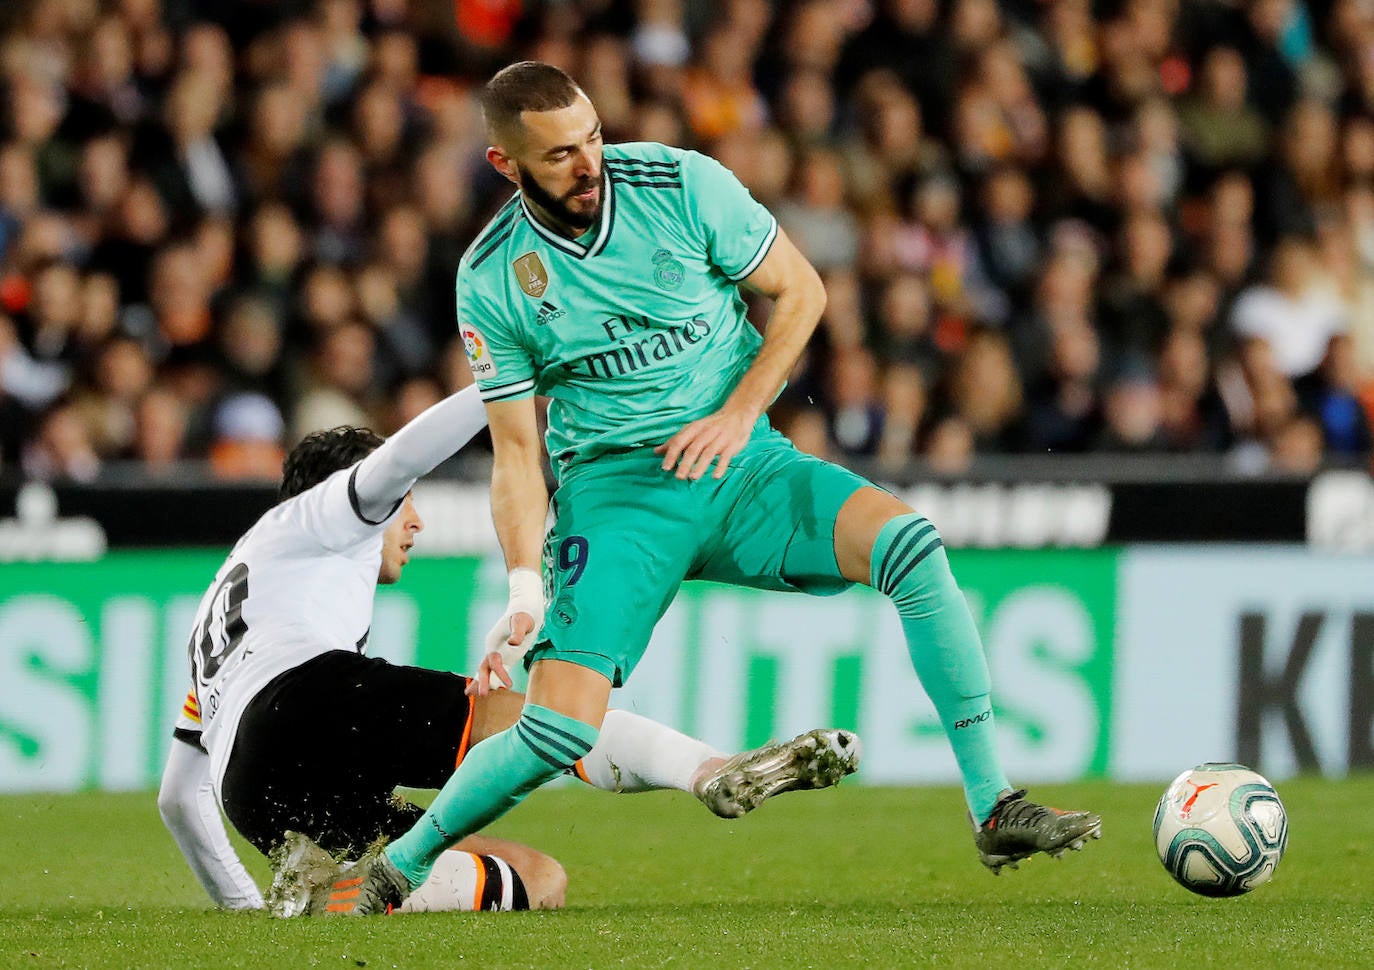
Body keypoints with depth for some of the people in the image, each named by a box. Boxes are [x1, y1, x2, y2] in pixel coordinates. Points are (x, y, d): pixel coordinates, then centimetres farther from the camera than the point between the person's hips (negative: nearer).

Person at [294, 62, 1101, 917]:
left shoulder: (683, 185, -8)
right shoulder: (492, 281, -7)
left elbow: (800, 290, 2)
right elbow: (516, 452, -3)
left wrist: (739, 412, -11)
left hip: (739, 462, 1)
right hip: (613, 490, -1)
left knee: (910, 542, -25)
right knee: (560, 732, -19)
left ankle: (995, 808, -20)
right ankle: (396, 870, 7)